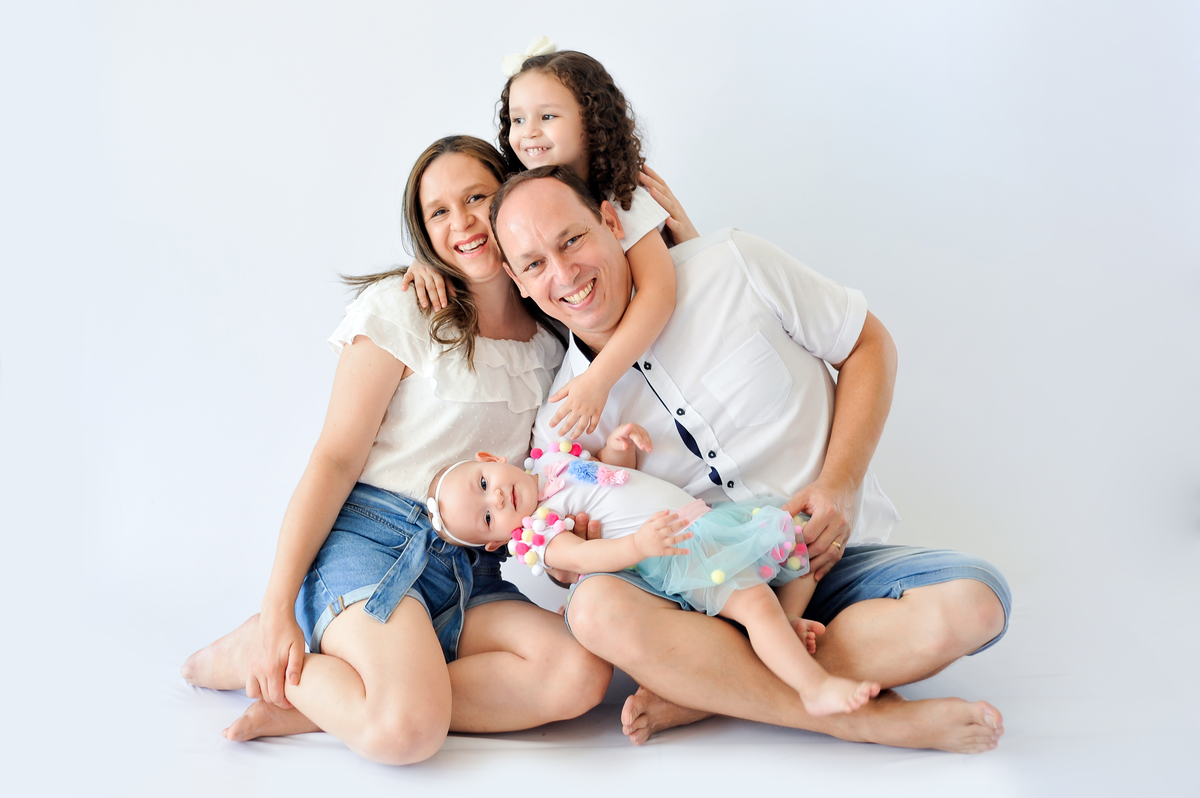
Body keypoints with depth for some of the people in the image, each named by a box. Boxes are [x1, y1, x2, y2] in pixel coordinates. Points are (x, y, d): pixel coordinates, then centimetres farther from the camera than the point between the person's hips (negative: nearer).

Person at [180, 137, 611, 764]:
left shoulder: (549, 342, 13)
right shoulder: (400, 308, -2)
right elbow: (335, 458, -5)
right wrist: (277, 607, -11)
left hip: (473, 572, 5)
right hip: (372, 538, -5)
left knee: (583, 675, -24)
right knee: (408, 731, -31)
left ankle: (309, 703, -16)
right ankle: (264, 653, 0)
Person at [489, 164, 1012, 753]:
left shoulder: (732, 266, -5)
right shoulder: (560, 427, -1)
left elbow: (869, 345, 3)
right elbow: (577, 561, 6)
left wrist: (839, 485, -8)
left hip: (828, 559, 1)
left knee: (972, 601, -28)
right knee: (598, 608, -32)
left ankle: (704, 693, -19)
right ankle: (870, 719, -23)